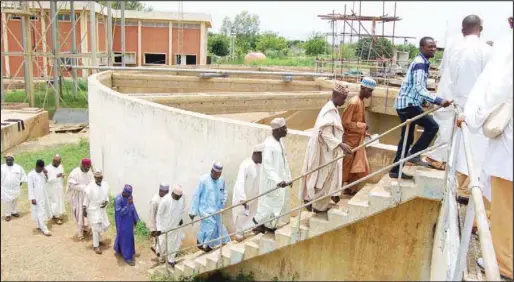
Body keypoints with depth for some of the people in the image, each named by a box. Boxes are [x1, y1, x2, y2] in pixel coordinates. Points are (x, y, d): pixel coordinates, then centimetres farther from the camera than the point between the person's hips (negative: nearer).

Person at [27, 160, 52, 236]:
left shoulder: (42, 172, 4)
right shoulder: (31, 174, -16)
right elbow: (30, 187, -16)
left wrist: (45, 175, -4)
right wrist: (32, 198, -18)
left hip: (43, 195, 7)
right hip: (37, 197, -7)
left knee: (43, 211, 16)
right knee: (40, 212, -5)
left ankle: (39, 225, 32)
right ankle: (44, 229, -2)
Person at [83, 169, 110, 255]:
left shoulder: (105, 185, -4)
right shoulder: (90, 187, -19)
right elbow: (86, 199, -10)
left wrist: (106, 202, -10)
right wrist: (84, 209, -7)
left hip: (102, 209, 6)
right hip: (93, 210, -6)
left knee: (103, 226, 17)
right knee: (96, 228, -3)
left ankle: (98, 240, 42)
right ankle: (96, 246, 12)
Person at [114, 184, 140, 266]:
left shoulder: (129, 196, -4)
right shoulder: (118, 199, -26)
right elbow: (120, 212, -28)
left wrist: (135, 219, 12)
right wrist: (128, 205, -35)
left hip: (129, 221, 8)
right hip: (122, 223, -8)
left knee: (129, 237, 22)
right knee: (125, 238, 2)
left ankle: (119, 249, 45)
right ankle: (127, 257, 14)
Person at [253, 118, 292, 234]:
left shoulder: (279, 142, 6)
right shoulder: (269, 144, -23)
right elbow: (267, 166, -28)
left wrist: (288, 177, 16)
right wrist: (278, 180, -36)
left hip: (280, 179, 9)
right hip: (271, 182, -9)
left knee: (281, 202, 16)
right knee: (271, 205, 0)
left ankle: (269, 225, 31)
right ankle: (258, 223, 22)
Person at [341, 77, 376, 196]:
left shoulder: (361, 101, 9)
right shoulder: (354, 102, -19)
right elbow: (345, 123, -23)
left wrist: (364, 132, 7)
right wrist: (362, 126, -17)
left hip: (358, 139, 9)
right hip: (350, 140, -9)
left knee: (358, 166, 14)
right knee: (345, 167, 1)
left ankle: (351, 189, 26)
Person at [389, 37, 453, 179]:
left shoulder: (421, 62, 18)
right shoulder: (420, 63, -14)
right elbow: (420, 89, -26)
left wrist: (432, 101, 32)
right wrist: (439, 101, -35)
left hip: (406, 103, 10)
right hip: (408, 103, -10)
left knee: (407, 138, 11)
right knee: (432, 126, -12)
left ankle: (395, 170, 16)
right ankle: (414, 154, -3)